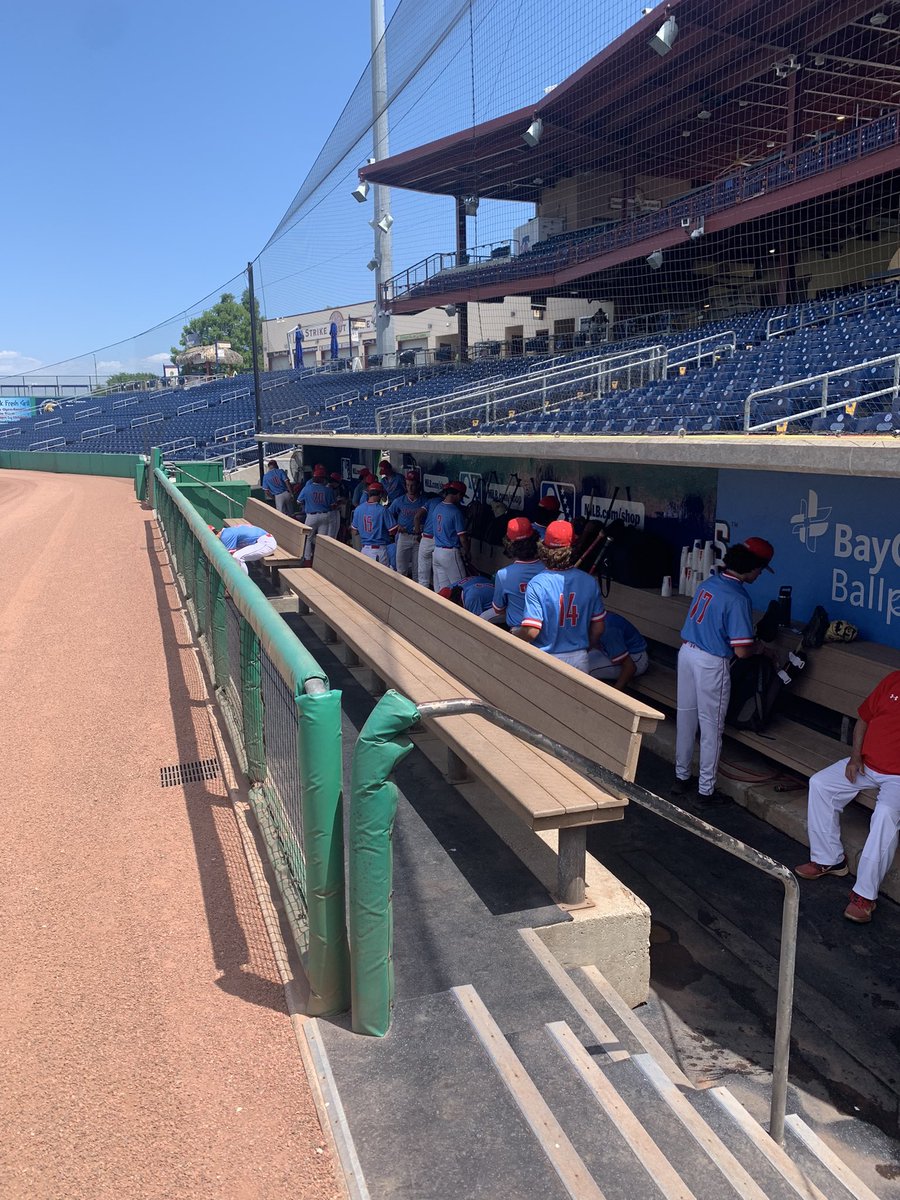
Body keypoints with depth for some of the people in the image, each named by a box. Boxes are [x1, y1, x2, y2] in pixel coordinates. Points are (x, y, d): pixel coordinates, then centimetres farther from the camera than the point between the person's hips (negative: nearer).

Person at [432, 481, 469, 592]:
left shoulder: (438, 507, 5)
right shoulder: (456, 512, -17)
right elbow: (462, 537, -15)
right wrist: (466, 552, 3)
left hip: (437, 550, 8)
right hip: (450, 553, -8)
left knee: (440, 588, 12)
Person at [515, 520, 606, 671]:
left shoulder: (536, 585, -17)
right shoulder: (590, 582, -6)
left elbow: (531, 632, -20)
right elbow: (598, 628, 2)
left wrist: (515, 632, 2)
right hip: (579, 658, 3)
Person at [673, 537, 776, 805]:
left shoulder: (709, 583, 3)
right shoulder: (738, 599, -20)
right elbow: (741, 651, -21)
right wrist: (759, 648, 2)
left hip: (687, 652, 8)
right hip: (711, 663, -7)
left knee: (685, 718, 17)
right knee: (711, 728, 6)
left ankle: (681, 777, 30)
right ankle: (706, 789, 16)